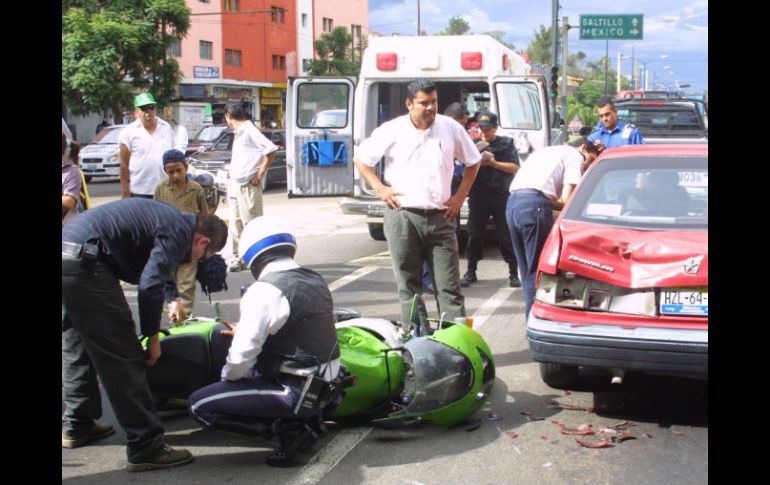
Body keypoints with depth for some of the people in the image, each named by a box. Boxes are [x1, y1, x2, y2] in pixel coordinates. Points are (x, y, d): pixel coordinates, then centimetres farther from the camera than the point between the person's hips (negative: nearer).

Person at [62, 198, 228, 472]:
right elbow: (150, 285, -17)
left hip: (68, 253, 10)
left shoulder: (170, 220, 22)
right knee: (122, 357, -7)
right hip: (84, 264, -10)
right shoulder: (179, 232, -7)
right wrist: (153, 337, -5)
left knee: (77, 348, 23)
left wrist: (173, 298, 54)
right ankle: (146, 448, -4)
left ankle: (77, 426, 35)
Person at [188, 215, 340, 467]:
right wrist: (244, 330, 20)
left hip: (294, 391, -9)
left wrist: (227, 376, 1)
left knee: (199, 404, -5)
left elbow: (243, 353, -20)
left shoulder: (265, 291, -19)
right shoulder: (316, 280, 7)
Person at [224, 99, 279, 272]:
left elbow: (271, 150, -22)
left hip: (248, 187, -9)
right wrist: (230, 188, 20)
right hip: (235, 186, 9)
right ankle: (238, 258, 19)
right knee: (236, 226, 12)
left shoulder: (249, 131, -12)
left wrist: (260, 173, -18)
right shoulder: (238, 133, 17)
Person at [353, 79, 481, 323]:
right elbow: (360, 159, 10)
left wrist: (460, 196, 7)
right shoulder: (392, 131, -1)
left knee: (449, 287, 0)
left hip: (441, 217, 1)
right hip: (402, 217, -1)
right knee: (409, 286, 5)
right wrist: (380, 189, 0)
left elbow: (472, 162, 17)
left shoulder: (451, 128, 4)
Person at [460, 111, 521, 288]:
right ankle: (471, 272, 13)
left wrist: (494, 163, -11)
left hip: (501, 196, -2)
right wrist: (478, 160, -13)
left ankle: (513, 273, 6)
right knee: (475, 234, 3)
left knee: (506, 235, -1)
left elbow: (515, 168, -2)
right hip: (478, 195, 2)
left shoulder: (506, 144, 6)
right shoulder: (475, 145, 12)